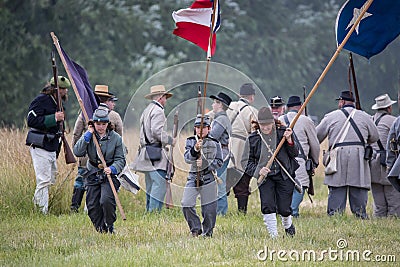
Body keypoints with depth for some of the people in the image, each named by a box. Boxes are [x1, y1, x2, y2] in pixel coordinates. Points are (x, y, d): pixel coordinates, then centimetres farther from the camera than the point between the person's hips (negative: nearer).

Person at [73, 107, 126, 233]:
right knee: (92, 207, 2)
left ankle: (109, 227, -4)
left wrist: (112, 169, -22)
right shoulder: (88, 136, 2)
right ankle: (100, 231, 22)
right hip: (92, 176, 3)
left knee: (106, 201, -25)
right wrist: (88, 135, -15)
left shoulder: (116, 138, -3)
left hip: (110, 176, -3)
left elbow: (120, 160, -3)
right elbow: (78, 152, -12)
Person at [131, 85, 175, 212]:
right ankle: (154, 211, -17)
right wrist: (169, 140, -7)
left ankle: (149, 210, 14)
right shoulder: (158, 111, -9)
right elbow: (156, 131, -19)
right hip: (156, 152, -10)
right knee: (159, 183, -12)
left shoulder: (146, 110, 20)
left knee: (151, 185, 13)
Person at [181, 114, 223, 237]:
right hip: (193, 177, 1)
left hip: (208, 178, -1)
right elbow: (187, 159, -10)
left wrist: (205, 164, -16)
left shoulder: (215, 143, 2)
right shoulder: (190, 141, 4)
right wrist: (195, 149, -29)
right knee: (186, 205, -6)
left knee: (209, 209, 0)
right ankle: (196, 229, 13)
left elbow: (219, 162, -1)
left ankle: (207, 233, 18)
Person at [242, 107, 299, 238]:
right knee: (267, 206, -17)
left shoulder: (282, 132, 0)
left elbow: (295, 154, 4)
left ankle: (288, 225, 34)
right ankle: (274, 236, -6)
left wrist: (289, 140, -15)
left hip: (284, 176, -1)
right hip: (265, 177, 1)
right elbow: (247, 162, 7)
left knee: (283, 208, -1)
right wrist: (258, 170, -11)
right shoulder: (252, 139, 2)